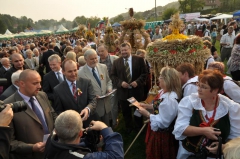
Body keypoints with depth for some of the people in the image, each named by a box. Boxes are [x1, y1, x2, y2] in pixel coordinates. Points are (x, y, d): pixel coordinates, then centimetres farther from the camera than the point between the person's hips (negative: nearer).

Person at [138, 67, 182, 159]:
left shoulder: (170, 99, -32)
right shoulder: (163, 91, 0)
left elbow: (162, 122, -29)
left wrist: (146, 114, -21)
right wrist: (146, 106, 2)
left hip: (163, 135, -10)